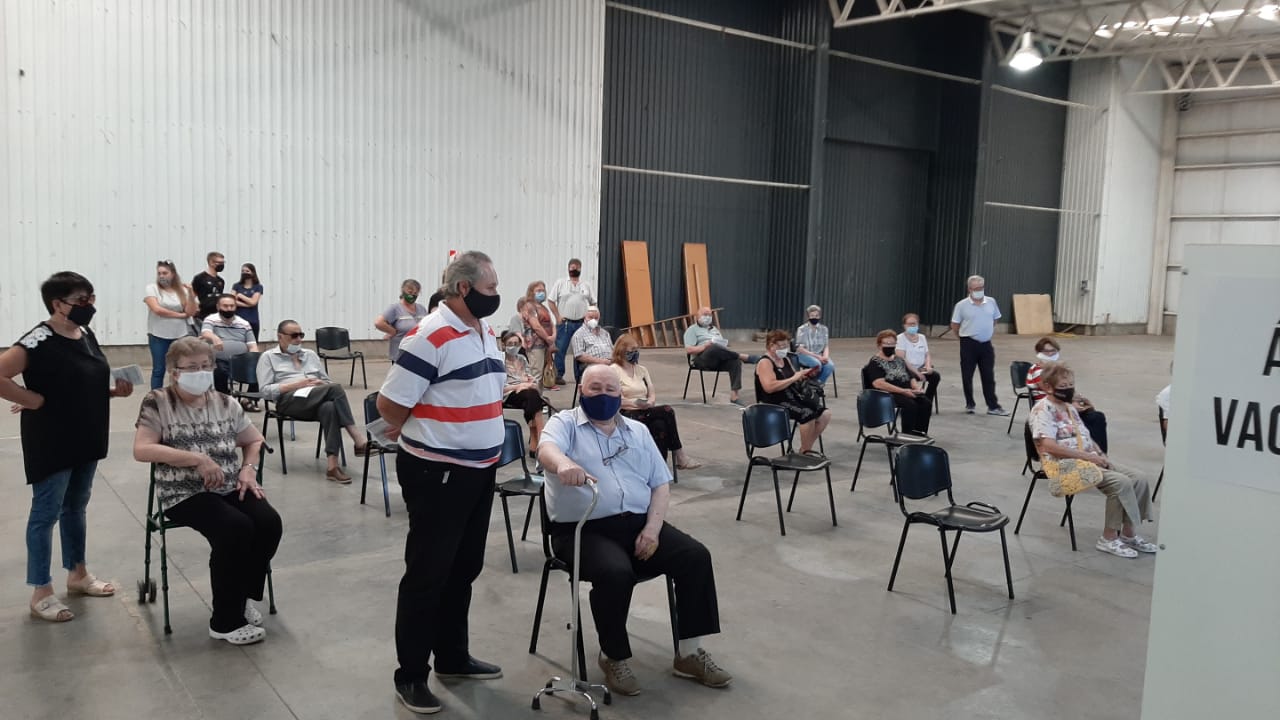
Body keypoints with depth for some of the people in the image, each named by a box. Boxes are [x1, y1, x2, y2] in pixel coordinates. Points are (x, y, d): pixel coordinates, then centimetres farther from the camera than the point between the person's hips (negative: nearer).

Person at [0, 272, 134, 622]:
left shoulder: (86, 336, 6)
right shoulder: (39, 341, -20)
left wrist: (114, 391, 1)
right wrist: (34, 400, -22)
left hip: (86, 437, 8)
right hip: (52, 442, -8)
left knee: (76, 506, 19)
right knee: (46, 512, 3)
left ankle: (77, 574, 34)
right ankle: (41, 592, 14)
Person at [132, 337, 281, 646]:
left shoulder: (224, 403, 10)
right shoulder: (157, 403, -3)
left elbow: (254, 440, 20)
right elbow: (141, 450, -16)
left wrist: (249, 469, -1)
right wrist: (198, 459, -21)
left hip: (231, 488, 5)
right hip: (186, 494, -5)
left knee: (269, 522, -21)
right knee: (237, 528, -29)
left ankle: (243, 596, 4)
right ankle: (226, 621, -14)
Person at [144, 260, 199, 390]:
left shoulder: (182, 290, 6)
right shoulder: (151, 288, 0)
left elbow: (191, 313, -2)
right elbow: (157, 309, -14)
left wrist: (191, 294, -13)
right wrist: (181, 315, -8)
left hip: (181, 336, 2)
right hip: (158, 336, -2)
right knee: (158, 370, 3)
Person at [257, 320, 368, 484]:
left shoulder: (310, 355, 28)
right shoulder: (268, 357, 13)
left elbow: (327, 381, 25)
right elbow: (265, 391, 1)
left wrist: (321, 384, 0)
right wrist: (296, 385, -10)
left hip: (318, 400, 4)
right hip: (290, 400, -4)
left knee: (329, 407, -38)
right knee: (336, 388, -32)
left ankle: (332, 465, -46)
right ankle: (358, 440, -37)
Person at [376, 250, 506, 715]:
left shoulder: (485, 331, 7)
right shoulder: (430, 337, -20)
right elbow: (389, 404, -18)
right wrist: (421, 434, 0)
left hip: (480, 470, 8)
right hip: (437, 474, -8)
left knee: (464, 569, 18)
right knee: (427, 574, 3)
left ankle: (452, 657, 34)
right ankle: (411, 676, 17)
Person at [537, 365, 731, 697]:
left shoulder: (637, 431, 18)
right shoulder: (565, 423, 3)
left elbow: (661, 483, 13)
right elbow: (546, 449, -21)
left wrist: (652, 528, -5)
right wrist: (563, 463, -47)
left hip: (638, 523, 5)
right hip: (583, 529, -5)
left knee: (696, 556, -14)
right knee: (616, 573, -33)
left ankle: (689, 652, 0)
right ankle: (614, 658, -7)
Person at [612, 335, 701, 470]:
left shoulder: (642, 369, 20)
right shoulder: (614, 371, 0)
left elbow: (652, 394, 15)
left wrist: (650, 402, -9)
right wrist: (635, 403, -20)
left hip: (646, 412, 6)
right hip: (627, 414, -5)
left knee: (660, 424, -30)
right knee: (667, 411, -26)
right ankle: (680, 457, -22)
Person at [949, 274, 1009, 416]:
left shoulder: (991, 302, 3)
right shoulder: (962, 305, -7)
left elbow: (994, 319, 18)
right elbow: (954, 326, 0)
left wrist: (988, 331, 10)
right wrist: (967, 334, 6)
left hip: (986, 344, 3)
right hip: (969, 344, -2)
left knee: (989, 377, 5)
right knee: (967, 376, 5)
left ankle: (993, 406, 10)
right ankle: (969, 404, 19)